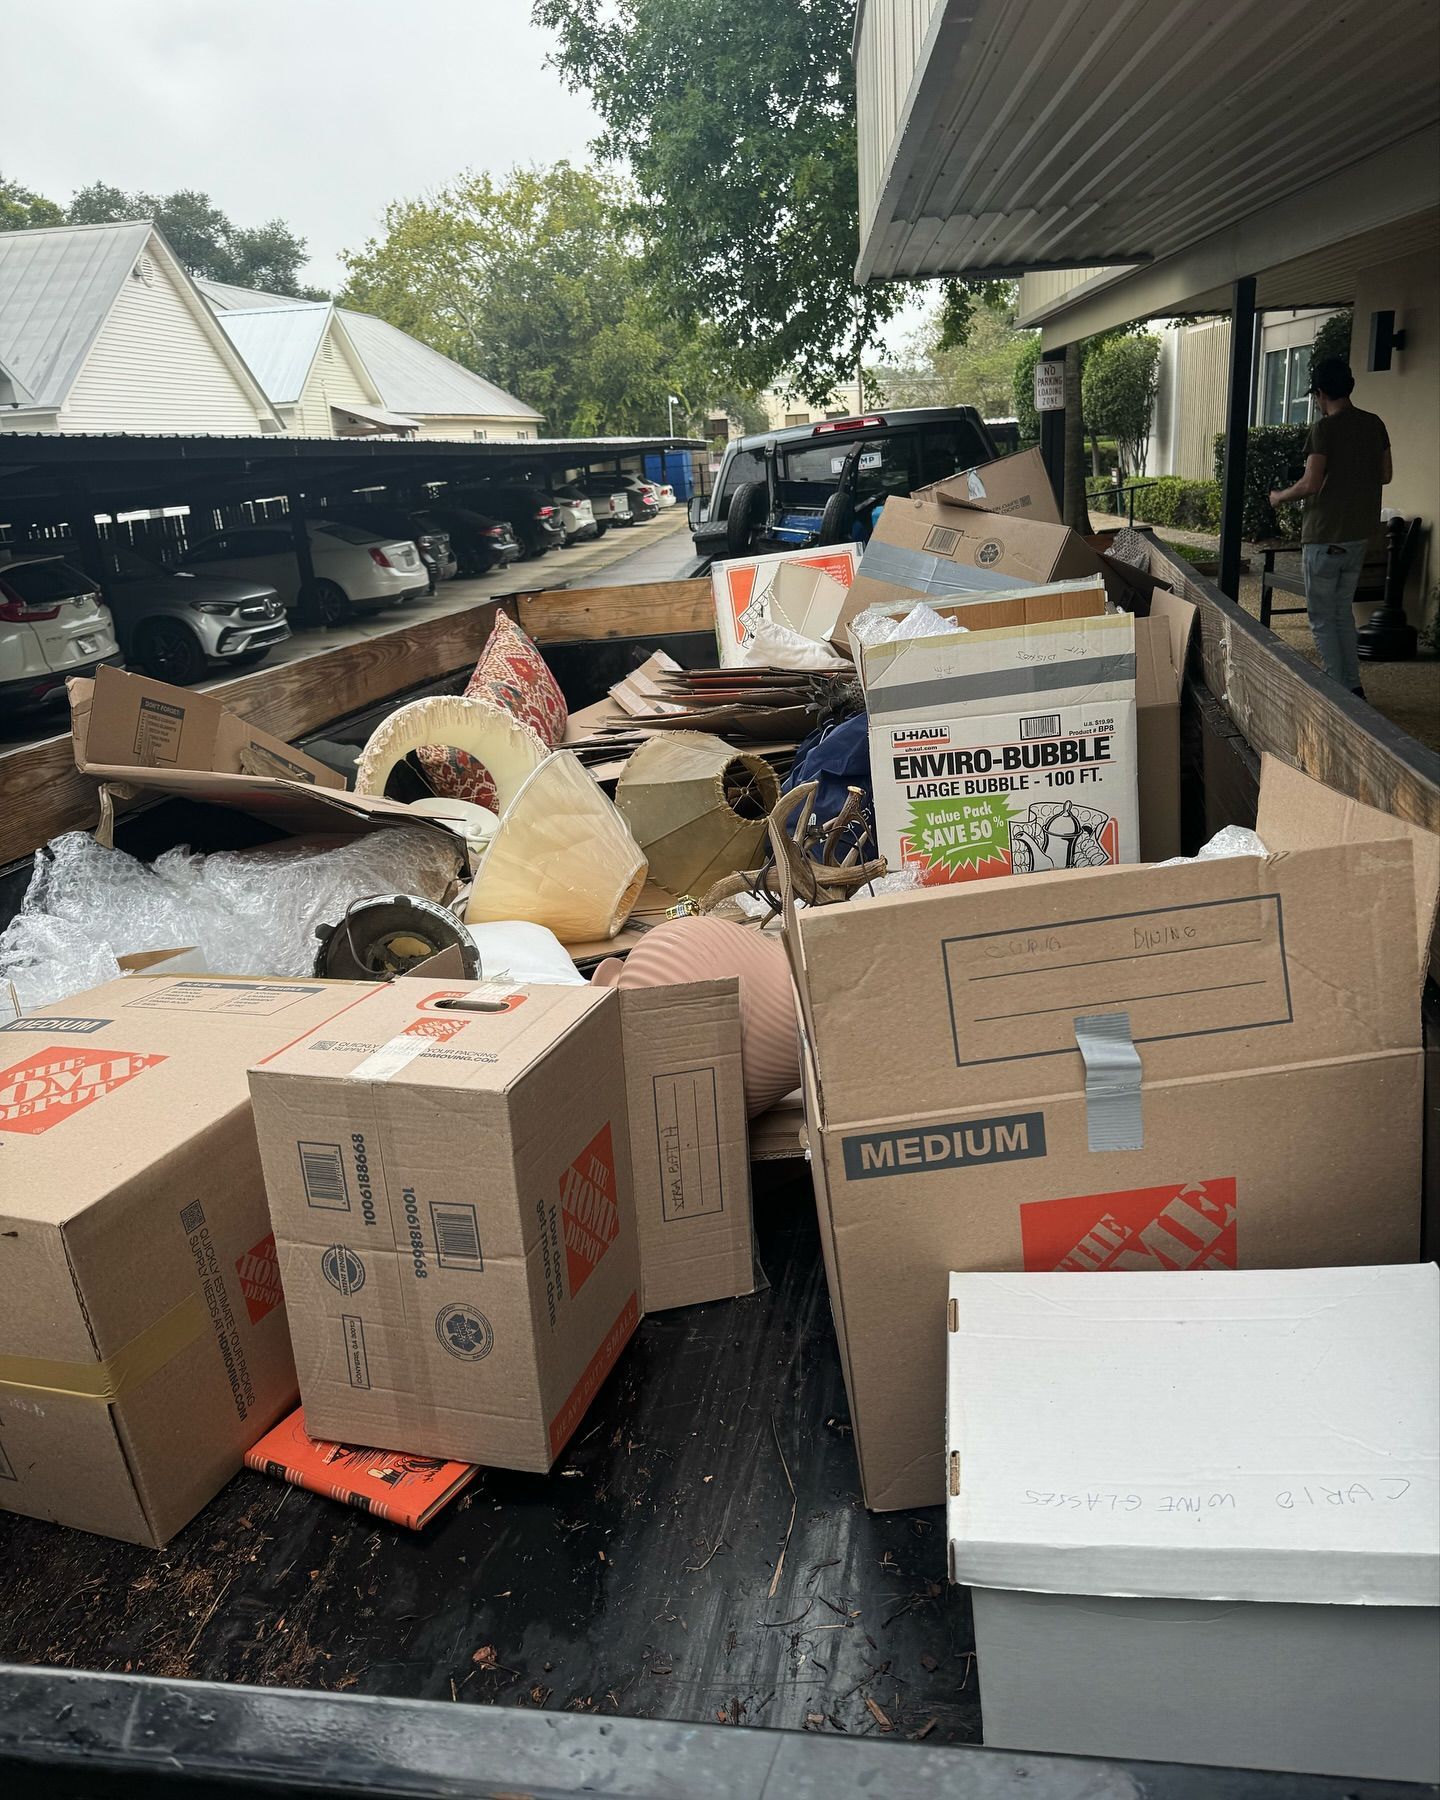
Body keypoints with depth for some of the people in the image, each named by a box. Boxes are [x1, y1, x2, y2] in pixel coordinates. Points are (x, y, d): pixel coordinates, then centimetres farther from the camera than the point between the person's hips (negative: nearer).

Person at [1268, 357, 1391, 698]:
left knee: (1322, 618, 2)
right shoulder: (1374, 424, 7)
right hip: (1360, 533, 7)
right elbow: (1385, 474, 13)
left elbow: (1311, 484, -20)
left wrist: (1279, 496, -2)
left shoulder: (1324, 428, -15)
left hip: (1325, 536, -7)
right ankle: (1353, 687, 18)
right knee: (1344, 612, 17)